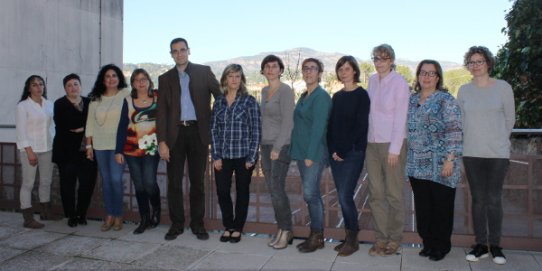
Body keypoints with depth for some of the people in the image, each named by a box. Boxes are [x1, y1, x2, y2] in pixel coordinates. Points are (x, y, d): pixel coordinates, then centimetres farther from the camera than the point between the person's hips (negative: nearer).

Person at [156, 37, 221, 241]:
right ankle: (176, 224, 16)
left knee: (197, 181, 5)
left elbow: (220, 95, 3)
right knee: (174, 182, 3)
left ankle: (197, 224, 16)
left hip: (198, 132, -1)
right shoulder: (165, 78, 11)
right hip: (175, 133, 2)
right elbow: (161, 112, 5)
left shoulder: (204, 72, 7)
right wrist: (162, 141, -3)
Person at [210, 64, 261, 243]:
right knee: (222, 191, 4)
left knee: (242, 192, 8)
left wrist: (251, 158, -10)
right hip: (223, 155, 3)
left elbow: (256, 131, -5)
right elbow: (213, 130, 6)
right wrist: (216, 156, -2)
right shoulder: (219, 101, 7)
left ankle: (237, 229, 24)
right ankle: (228, 226, 25)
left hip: (244, 155, -3)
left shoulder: (249, 101, -3)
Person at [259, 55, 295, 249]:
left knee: (277, 189, -9)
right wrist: (264, 145, 15)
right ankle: (281, 230, 18)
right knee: (273, 190, 8)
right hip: (265, 145, 7)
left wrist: (277, 147, -17)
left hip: (281, 145, -7)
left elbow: (288, 122, -15)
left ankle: (286, 231, 5)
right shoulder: (264, 91, 14)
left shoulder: (285, 91, -9)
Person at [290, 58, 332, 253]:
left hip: (314, 153, -8)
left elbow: (318, 127, -16)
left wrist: (310, 155, -19)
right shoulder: (304, 96, 16)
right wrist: (300, 152, 12)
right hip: (302, 152, 8)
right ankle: (316, 235, 21)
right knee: (312, 194, 12)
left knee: (310, 194, -6)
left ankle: (317, 237, 7)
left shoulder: (321, 96, -9)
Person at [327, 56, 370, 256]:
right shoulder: (336, 96, 14)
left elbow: (361, 126, -11)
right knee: (342, 197, 8)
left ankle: (353, 239, 7)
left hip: (353, 153, -6)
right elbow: (331, 125, 12)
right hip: (336, 153, 6)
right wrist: (332, 150, 0)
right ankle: (349, 236, 19)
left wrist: (344, 150, -13)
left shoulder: (362, 95, -4)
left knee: (345, 196, -9)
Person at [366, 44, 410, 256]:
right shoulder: (372, 80, 11)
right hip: (372, 143, 6)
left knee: (393, 193, 3)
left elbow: (400, 118, -10)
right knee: (375, 193, 7)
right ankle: (381, 238, 17)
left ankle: (395, 239, 15)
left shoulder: (399, 82, -7)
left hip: (392, 143, -6)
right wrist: (366, 140, 9)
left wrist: (394, 149, -13)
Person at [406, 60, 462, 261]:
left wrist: (450, 160, -17)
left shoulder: (446, 100, -6)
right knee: (422, 207, 10)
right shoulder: (412, 100, 12)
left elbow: (454, 132, -11)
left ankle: (441, 246, 20)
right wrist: (409, 162, 15)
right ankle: (428, 243, 25)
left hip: (440, 166, -5)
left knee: (441, 207, 5)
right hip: (417, 166, 5)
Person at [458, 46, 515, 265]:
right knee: (478, 199, 6)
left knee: (494, 199, 1)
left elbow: (510, 118, 6)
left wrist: (497, 140, 9)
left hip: (498, 153, -2)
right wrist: (472, 140, 9)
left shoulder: (503, 87, -1)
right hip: (472, 153, 2)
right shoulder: (464, 90, 5)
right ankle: (480, 244, 16)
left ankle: (495, 245, 15)